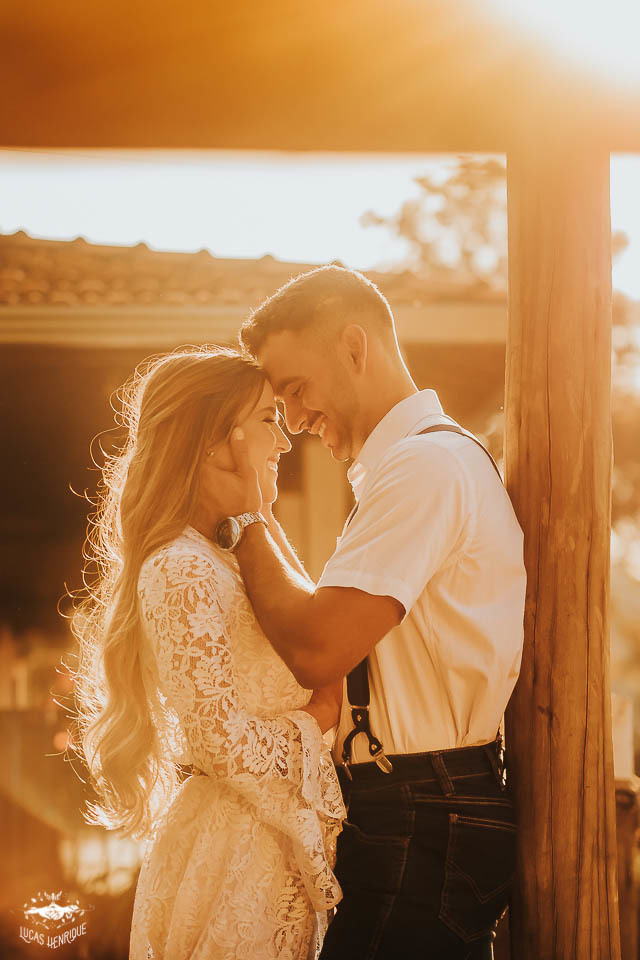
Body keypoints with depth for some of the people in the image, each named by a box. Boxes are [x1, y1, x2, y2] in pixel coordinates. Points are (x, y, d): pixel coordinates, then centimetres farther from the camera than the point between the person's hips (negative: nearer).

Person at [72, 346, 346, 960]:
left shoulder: (235, 557, 13)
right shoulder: (182, 572, -16)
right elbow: (221, 739, -20)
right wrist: (320, 716, -8)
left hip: (275, 850, 9)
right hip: (235, 859, -9)